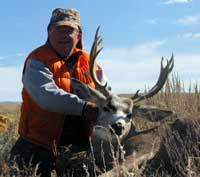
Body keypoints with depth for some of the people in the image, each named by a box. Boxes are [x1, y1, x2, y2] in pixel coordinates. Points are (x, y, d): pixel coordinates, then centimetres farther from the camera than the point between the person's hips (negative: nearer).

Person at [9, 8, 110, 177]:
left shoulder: (88, 62, 7)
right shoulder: (37, 61, -10)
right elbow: (46, 95, -27)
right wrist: (84, 107, -36)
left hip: (79, 144, 5)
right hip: (40, 146, -4)